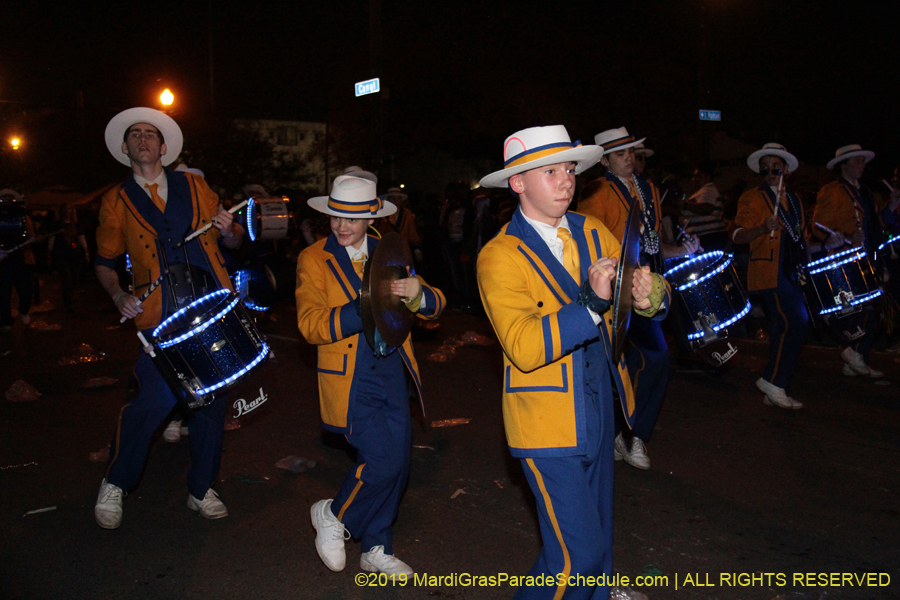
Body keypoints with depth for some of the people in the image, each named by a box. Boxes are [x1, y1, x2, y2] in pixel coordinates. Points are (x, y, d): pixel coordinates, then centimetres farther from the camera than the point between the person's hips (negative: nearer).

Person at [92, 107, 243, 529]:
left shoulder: (194, 186, 16)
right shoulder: (117, 202, 12)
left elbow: (232, 242, 18)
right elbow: (104, 262, 16)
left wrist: (228, 230, -5)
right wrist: (119, 296, -3)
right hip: (160, 316, -2)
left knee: (212, 399, 5)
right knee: (157, 399, -14)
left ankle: (201, 490, 22)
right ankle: (114, 486, 11)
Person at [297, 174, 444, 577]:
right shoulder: (314, 259, -3)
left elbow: (435, 307, 5)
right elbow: (310, 324, -15)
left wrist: (418, 294, -19)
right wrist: (365, 307, -28)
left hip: (391, 372, 5)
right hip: (349, 379, -5)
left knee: (397, 462, 8)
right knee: (384, 459, -14)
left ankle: (377, 551, 29)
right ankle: (333, 516, 16)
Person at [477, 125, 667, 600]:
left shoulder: (592, 233, 4)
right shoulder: (500, 256, -15)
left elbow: (651, 292, 4)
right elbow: (524, 347, -26)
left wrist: (648, 294, -20)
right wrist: (592, 303, -34)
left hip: (599, 408, 7)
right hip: (548, 422, -6)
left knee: (597, 531, 22)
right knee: (577, 551, -4)